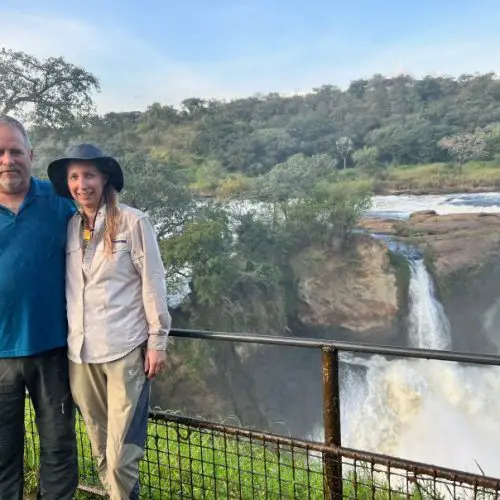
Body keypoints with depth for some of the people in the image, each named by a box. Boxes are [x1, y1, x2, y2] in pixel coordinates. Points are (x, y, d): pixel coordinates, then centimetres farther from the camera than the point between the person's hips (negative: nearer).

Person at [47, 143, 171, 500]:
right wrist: (66, 341, 14)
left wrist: (158, 341, -7)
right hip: (81, 353, 5)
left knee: (121, 454, -1)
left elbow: (153, 283, -5)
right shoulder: (70, 228, 9)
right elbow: (68, 289, 14)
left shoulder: (133, 222, -5)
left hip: (125, 350, -5)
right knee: (101, 450, 16)